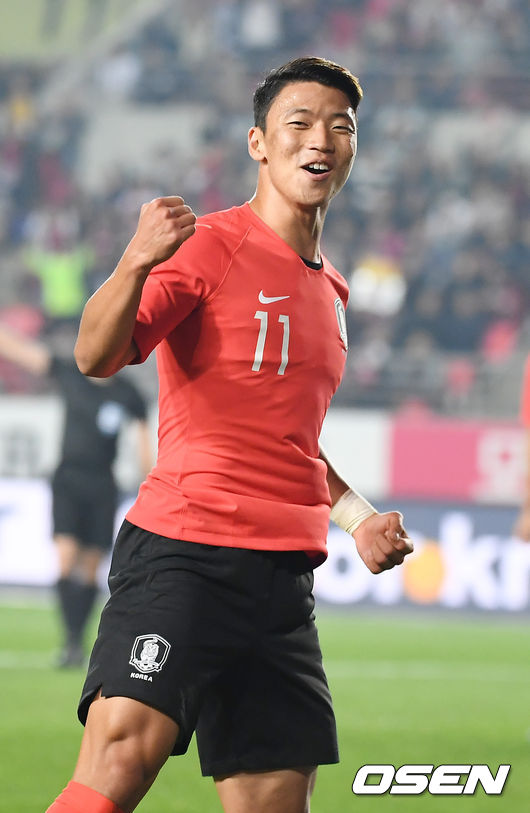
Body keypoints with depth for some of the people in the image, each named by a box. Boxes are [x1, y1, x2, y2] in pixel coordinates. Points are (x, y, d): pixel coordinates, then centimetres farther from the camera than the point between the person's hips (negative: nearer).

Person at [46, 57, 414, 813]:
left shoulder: (329, 288, 20)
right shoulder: (210, 244, -3)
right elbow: (96, 357, -18)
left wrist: (355, 513, 21)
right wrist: (136, 263, -35)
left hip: (284, 574, 7)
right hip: (182, 550, -7)